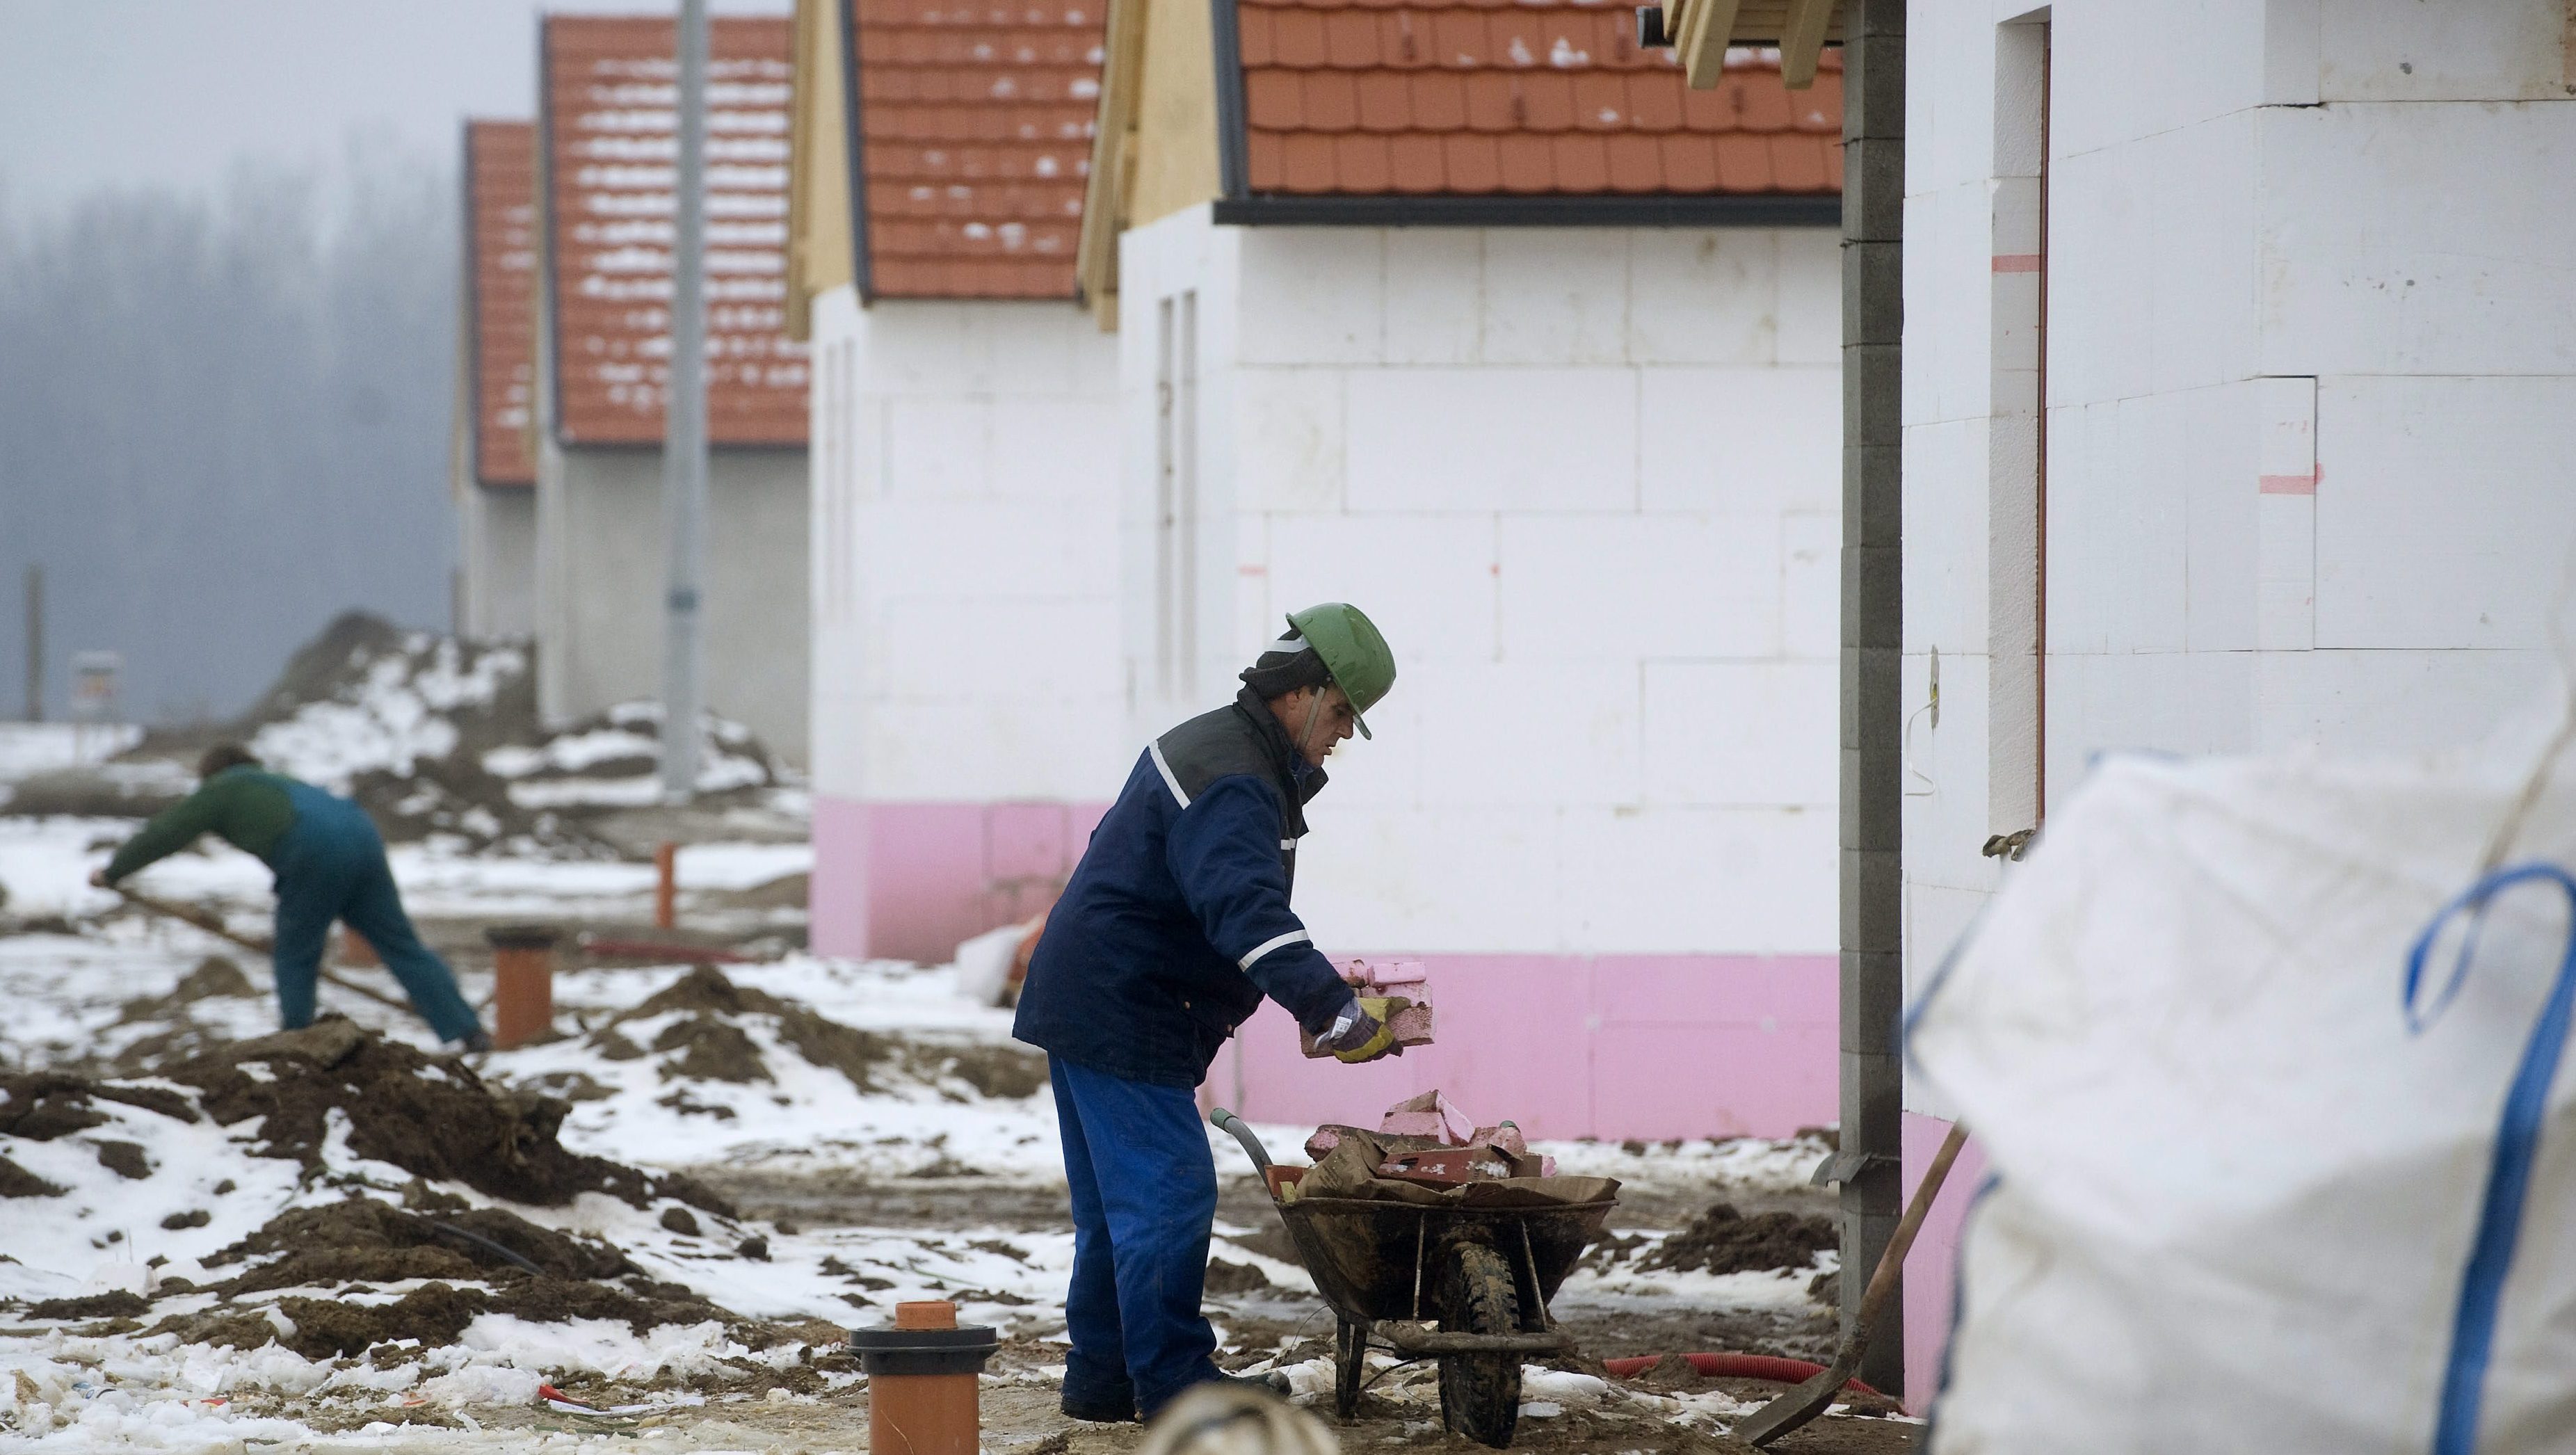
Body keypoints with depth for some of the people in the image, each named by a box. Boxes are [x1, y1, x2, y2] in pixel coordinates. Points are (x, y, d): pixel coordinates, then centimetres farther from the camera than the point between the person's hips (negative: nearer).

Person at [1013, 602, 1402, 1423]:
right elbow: (1248, 913, -36)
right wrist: (1334, 1009, -43)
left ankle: (1101, 1380, 21)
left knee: (1115, 1202, 15)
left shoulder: (1207, 745, 14)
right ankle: (1175, 1388, -8)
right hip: (1123, 1017, -11)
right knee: (1168, 1197, -10)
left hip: (1082, 1006, 11)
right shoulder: (1233, 786, -21)